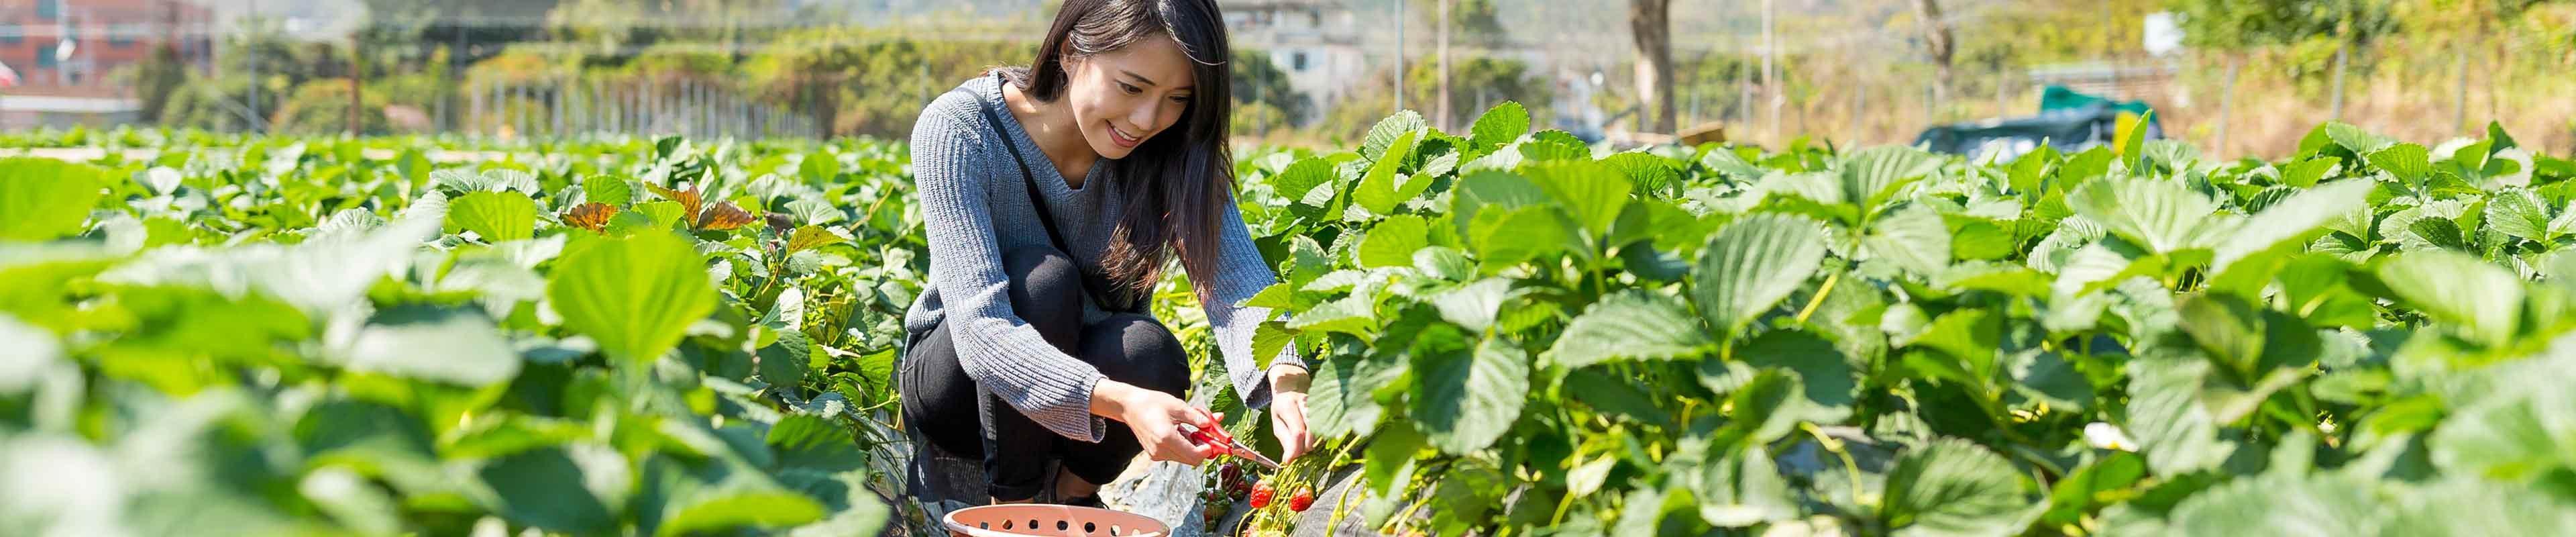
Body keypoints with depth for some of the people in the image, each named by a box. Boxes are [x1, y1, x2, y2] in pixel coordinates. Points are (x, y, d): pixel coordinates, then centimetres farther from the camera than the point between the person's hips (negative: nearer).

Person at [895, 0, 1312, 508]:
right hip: (962, 384, -3)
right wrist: (1122, 401, -52)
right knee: (1042, 277, -32)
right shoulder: (957, 132, -26)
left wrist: (1288, 379, -49)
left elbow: (1239, 285, -26)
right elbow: (980, 325, -36)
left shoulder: (1173, 153, -15)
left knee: (1149, 352, -31)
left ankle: (1072, 488, 0)